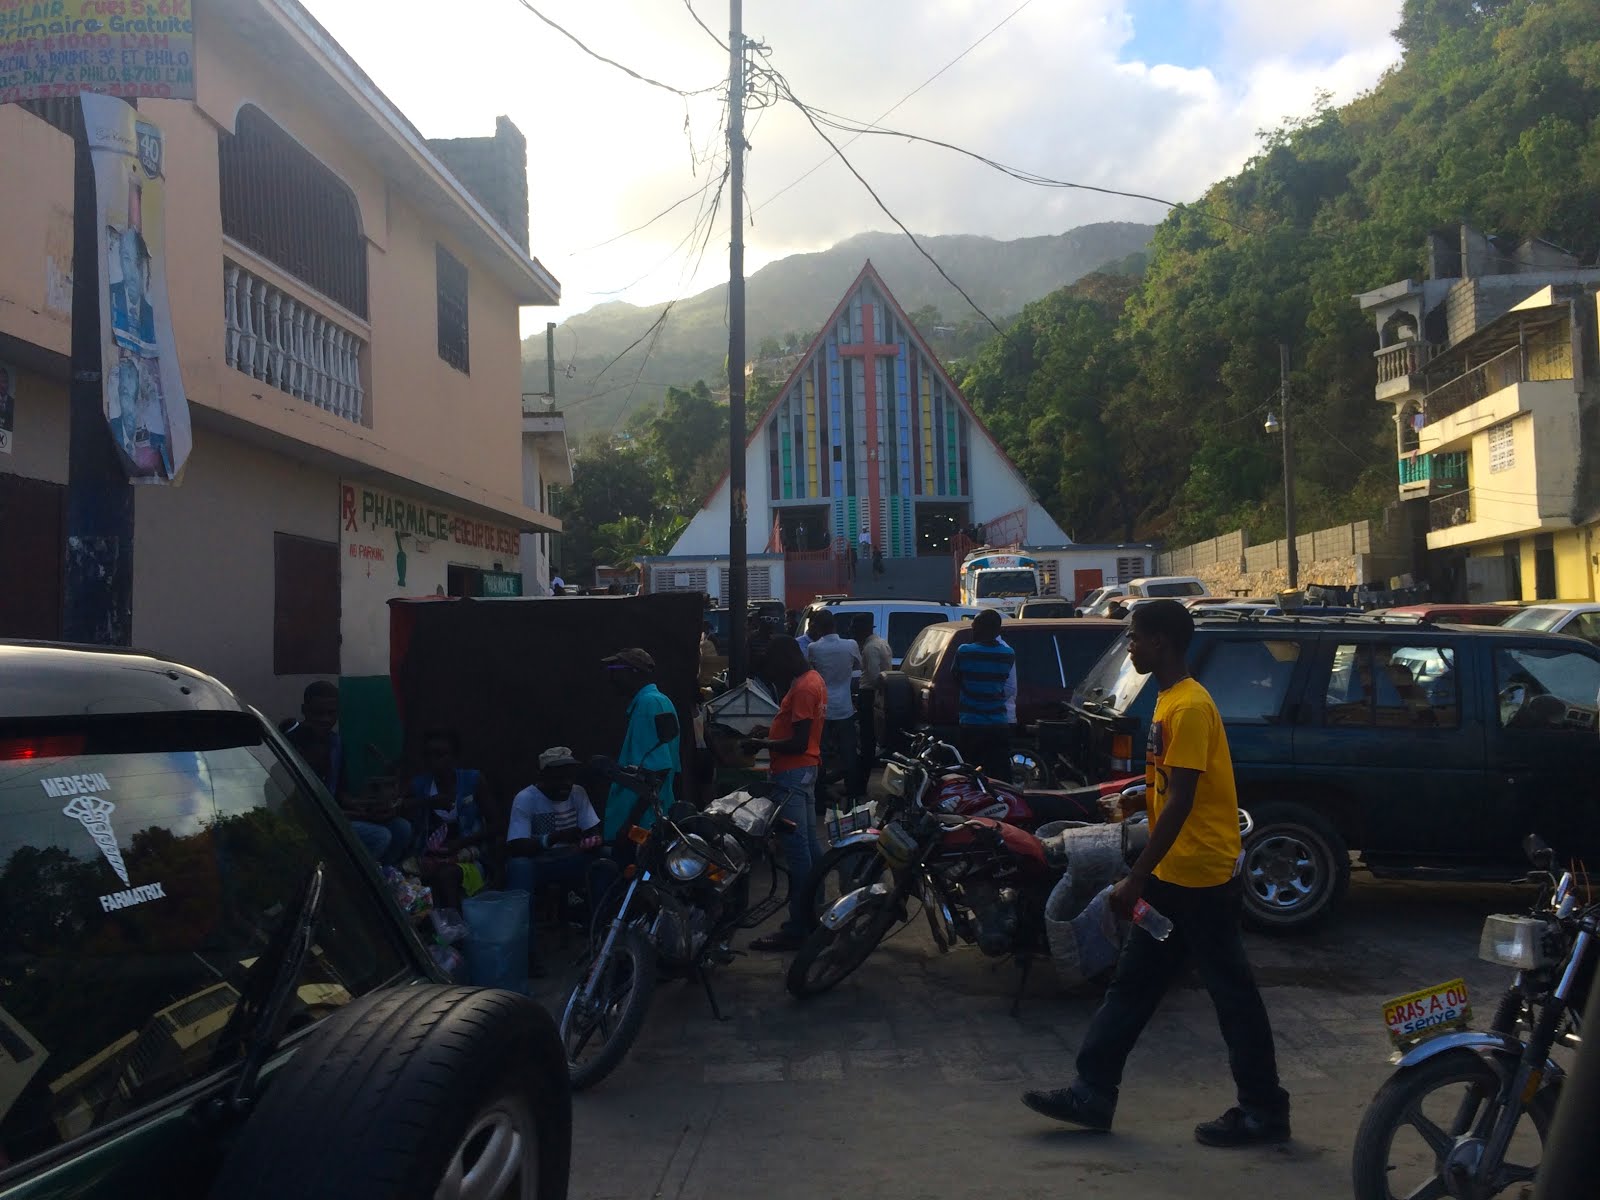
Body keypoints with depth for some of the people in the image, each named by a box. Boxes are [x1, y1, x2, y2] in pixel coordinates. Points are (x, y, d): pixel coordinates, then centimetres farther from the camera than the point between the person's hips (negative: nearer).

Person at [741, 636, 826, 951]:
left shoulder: (803, 688, -18)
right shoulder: (813, 680, 13)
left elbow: (799, 742, -22)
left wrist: (762, 744, -13)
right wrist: (769, 732, 8)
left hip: (792, 775, -11)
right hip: (806, 770, 11)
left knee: (797, 850, -8)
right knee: (809, 844, 16)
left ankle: (797, 929, -6)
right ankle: (817, 913, 24)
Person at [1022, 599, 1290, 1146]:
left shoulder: (1190, 707, -19)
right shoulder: (1169, 701, 11)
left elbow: (1179, 802, -23)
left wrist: (1136, 878, -22)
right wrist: (1146, 874, 21)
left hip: (1200, 875, -10)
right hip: (1172, 874, 10)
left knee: (1232, 994, 3)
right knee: (1131, 985, 12)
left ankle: (1264, 1110, 17)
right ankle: (1093, 1091, 19)